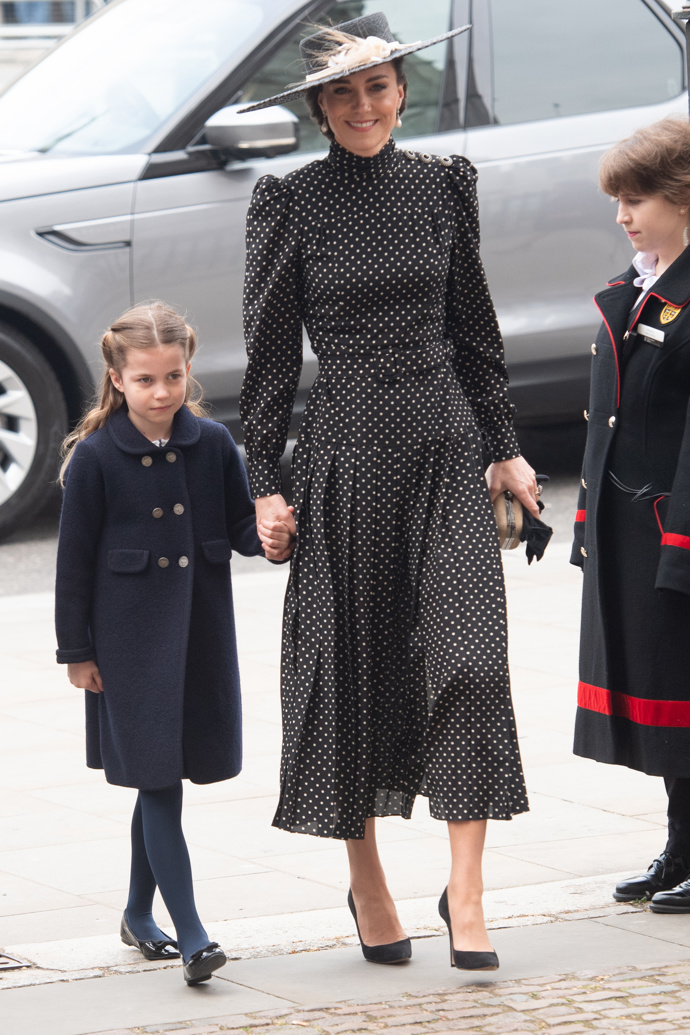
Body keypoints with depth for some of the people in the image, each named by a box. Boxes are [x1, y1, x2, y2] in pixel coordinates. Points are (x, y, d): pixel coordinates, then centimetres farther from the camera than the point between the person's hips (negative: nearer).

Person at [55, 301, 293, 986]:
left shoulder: (211, 444, 0)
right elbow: (75, 559, -5)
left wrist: (268, 538, -15)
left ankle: (139, 914, 30)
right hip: (132, 640, -4)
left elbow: (239, 523, 8)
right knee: (157, 781, -7)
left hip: (201, 632, 4)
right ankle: (191, 937, -10)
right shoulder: (95, 456, -9)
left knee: (163, 779, 13)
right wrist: (76, 650, -3)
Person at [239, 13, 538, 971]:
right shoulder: (292, 205, -2)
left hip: (445, 449, 2)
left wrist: (504, 446, 13)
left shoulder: (443, 187, 7)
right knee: (351, 662, 5)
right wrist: (265, 483, -3)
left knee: (469, 656, -10)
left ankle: (465, 892, -6)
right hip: (346, 457, -2)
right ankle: (366, 883, 21)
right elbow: (269, 353, 0)